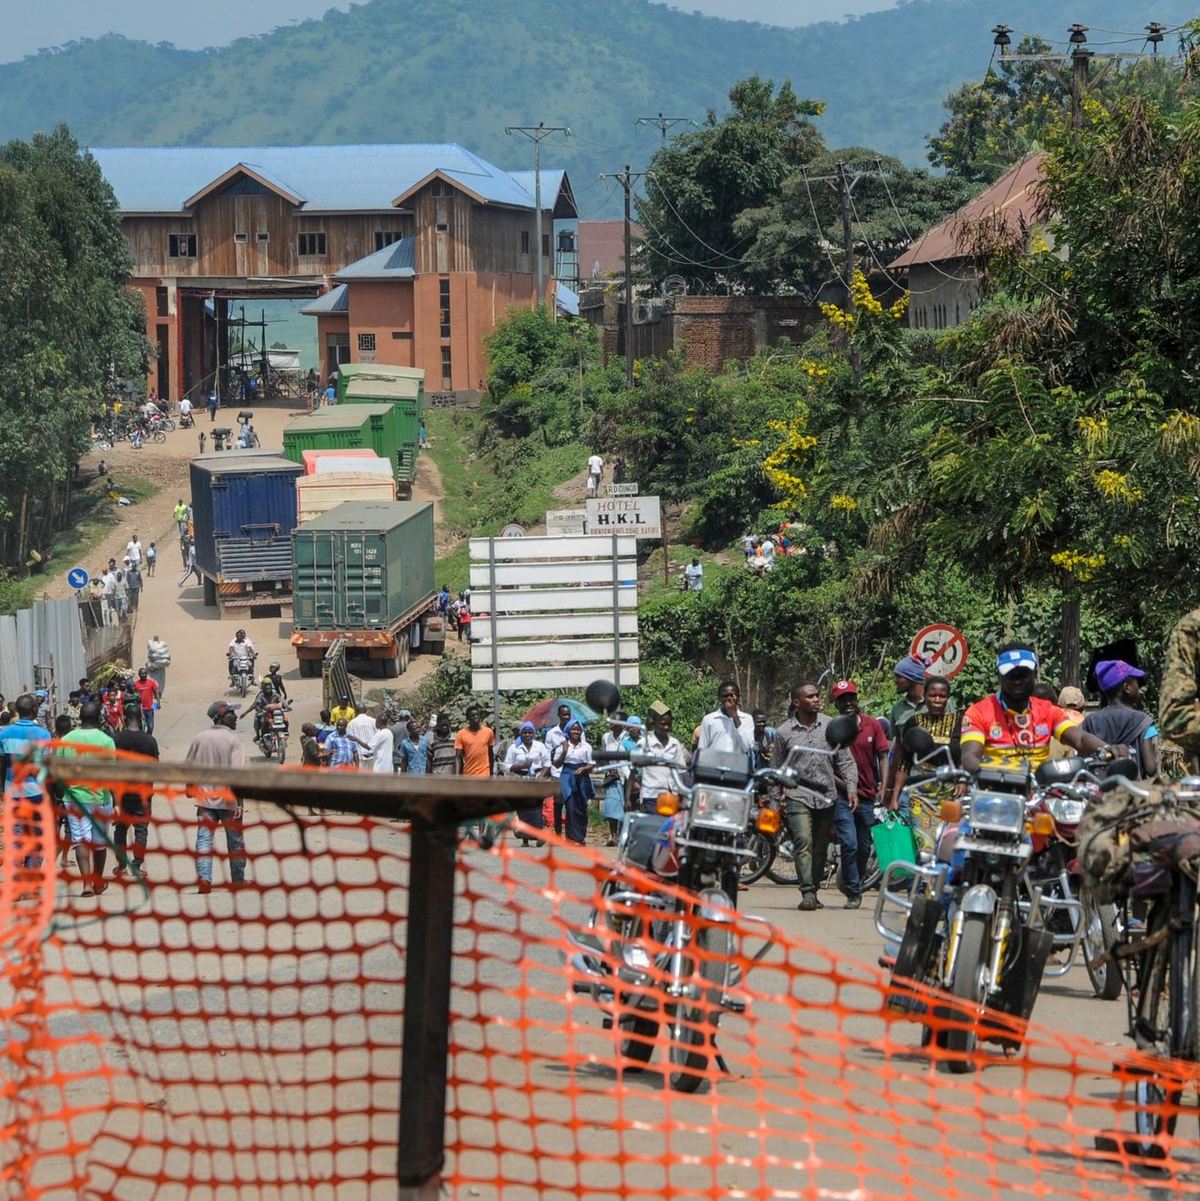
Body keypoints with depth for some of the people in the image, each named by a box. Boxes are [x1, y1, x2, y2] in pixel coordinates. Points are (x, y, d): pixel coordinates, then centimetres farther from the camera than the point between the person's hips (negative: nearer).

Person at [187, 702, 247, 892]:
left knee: (204, 839, 1)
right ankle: (238, 880, 20)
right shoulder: (233, 740, -10)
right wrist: (238, 801, -18)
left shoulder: (200, 738, 4)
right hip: (228, 799, -3)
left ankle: (204, 878, -13)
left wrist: (190, 788, 26)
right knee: (235, 840, 11)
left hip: (205, 799, 3)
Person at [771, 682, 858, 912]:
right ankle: (807, 893, -24)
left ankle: (813, 892, 18)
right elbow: (776, 768, 12)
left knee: (820, 849, 7)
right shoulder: (783, 732, 3)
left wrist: (851, 787, -3)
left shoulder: (830, 726, 6)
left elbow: (845, 759, 7)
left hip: (827, 797, 2)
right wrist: (780, 791, 6)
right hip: (798, 796, -2)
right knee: (804, 842, -19)